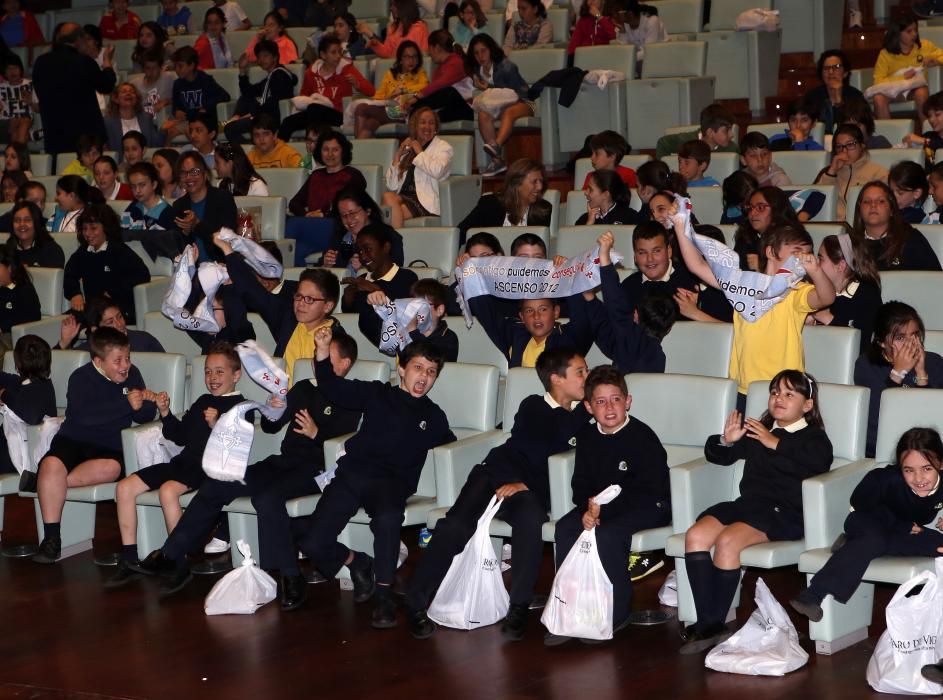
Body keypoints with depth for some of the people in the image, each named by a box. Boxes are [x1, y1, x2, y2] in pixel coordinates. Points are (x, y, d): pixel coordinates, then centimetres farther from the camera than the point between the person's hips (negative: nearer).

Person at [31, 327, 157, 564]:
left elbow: (144, 416, 7)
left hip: (109, 448, 2)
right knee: (51, 464, -33)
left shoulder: (132, 375, 8)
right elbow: (84, 415, -24)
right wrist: (126, 404, -24)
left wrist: (147, 402, -17)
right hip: (73, 440, -2)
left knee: (112, 468, -34)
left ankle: (46, 482, -23)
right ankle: (51, 538, -24)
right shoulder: (81, 377, -6)